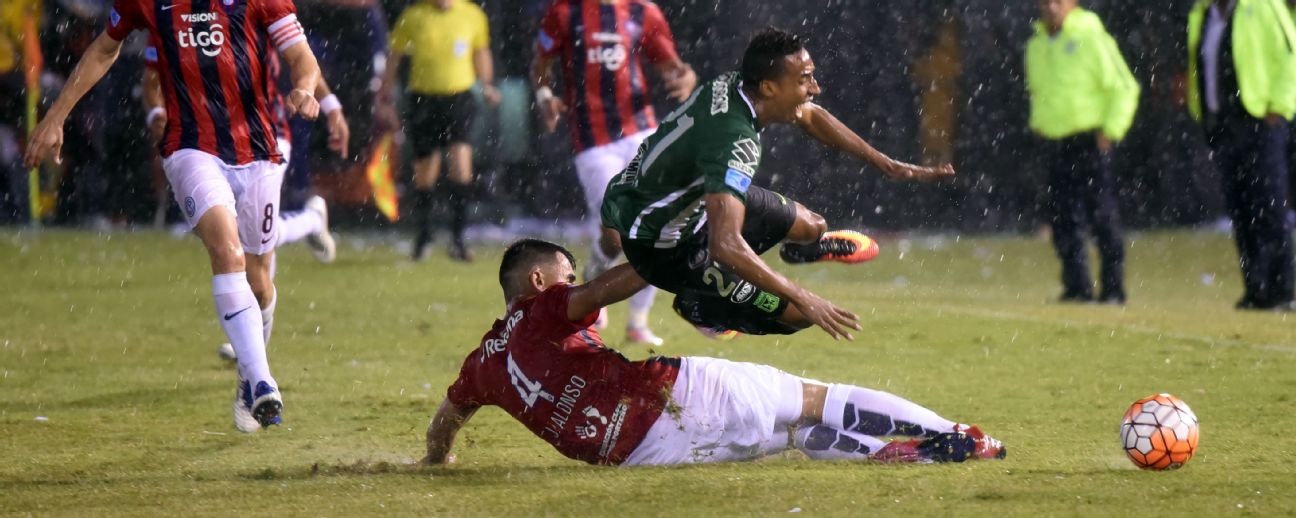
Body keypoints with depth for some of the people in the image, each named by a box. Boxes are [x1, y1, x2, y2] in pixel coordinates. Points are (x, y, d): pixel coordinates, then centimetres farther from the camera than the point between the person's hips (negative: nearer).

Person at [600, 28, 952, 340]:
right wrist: (802, 299, -46)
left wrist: (887, 165, 11)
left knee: (810, 226, 16)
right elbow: (724, 245, -47)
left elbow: (811, 117, 10)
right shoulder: (734, 142, -40)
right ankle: (699, 307, 18)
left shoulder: (736, 85, -12)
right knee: (795, 312, -7)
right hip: (657, 247, -9)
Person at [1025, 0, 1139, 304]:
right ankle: (1077, 287, 7)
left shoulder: (1092, 39, -7)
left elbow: (1124, 88, -7)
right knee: (1063, 221, 3)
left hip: (1090, 141, -6)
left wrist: (1111, 130, -11)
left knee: (1102, 216, -6)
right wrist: (1037, 123, 15)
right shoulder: (1036, 46, 12)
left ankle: (1113, 288, -2)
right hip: (1053, 142, 6)